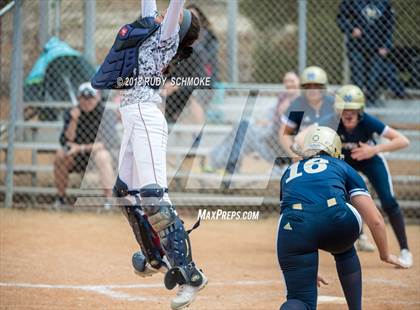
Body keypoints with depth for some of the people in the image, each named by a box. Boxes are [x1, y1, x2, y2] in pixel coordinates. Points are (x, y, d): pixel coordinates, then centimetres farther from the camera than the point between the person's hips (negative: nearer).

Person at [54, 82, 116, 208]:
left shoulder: (105, 115, -12)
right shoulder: (71, 114, -4)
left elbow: (107, 143, -19)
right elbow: (65, 141, -12)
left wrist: (82, 148, -26)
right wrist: (73, 121, -26)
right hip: (77, 159, 3)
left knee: (102, 156, -35)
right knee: (60, 155, -25)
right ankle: (61, 198, -10)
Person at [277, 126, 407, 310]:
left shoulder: (290, 172, 39)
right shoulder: (343, 168, 32)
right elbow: (375, 219, 25)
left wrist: (306, 270, 55)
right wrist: (385, 255, 41)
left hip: (294, 225, 1)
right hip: (335, 218, -1)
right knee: (344, 250, 36)